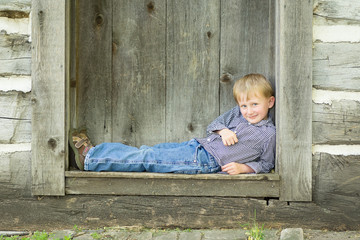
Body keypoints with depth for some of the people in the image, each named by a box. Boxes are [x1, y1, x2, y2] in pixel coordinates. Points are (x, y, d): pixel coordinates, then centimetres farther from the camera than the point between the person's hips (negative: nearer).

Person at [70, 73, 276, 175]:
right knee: (149, 151, -2)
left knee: (148, 158, -11)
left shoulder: (269, 134, -3)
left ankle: (90, 159, -9)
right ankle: (92, 152, 2)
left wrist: (243, 167, -13)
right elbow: (214, 124, 19)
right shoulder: (237, 114, 13)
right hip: (196, 146, 6)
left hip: (205, 163, -6)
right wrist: (223, 131, -4)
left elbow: (266, 163, 2)